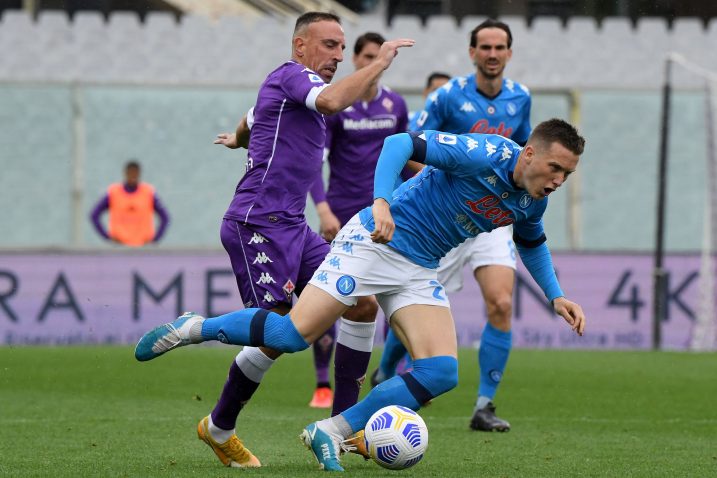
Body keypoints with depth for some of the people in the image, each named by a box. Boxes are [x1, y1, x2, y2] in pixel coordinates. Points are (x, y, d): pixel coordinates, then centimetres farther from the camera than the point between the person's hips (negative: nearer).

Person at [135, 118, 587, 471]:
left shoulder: (533, 202, 3)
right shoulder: (485, 154, -22)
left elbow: (532, 243, 26)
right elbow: (399, 144, -26)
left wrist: (556, 296, 16)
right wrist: (382, 202, -38)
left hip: (421, 271, 7)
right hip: (374, 243, -7)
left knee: (442, 373, -13)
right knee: (295, 334, -16)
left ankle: (333, 432, -4)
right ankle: (195, 328, 7)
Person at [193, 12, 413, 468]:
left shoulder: (292, 88, 22)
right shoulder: (292, 76, -8)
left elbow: (250, 121, 44)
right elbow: (330, 101, -31)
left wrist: (239, 138, 66)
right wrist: (379, 63, -22)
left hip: (292, 226, 10)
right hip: (259, 223, -10)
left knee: (360, 302, -1)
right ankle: (219, 428, 6)